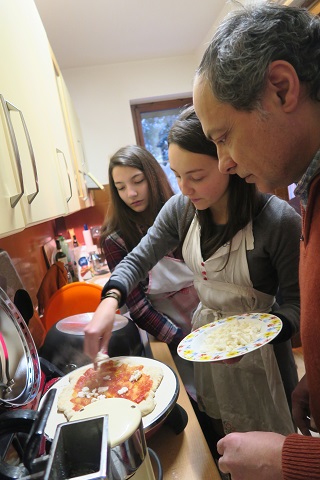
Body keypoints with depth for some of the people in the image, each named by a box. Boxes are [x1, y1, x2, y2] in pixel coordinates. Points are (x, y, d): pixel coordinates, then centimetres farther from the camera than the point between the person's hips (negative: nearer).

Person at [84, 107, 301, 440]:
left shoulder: (278, 220, -26)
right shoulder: (181, 208, -12)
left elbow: (296, 300, -16)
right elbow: (139, 259, -5)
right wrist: (110, 302, -21)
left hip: (258, 347, -4)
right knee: (217, 443, 27)